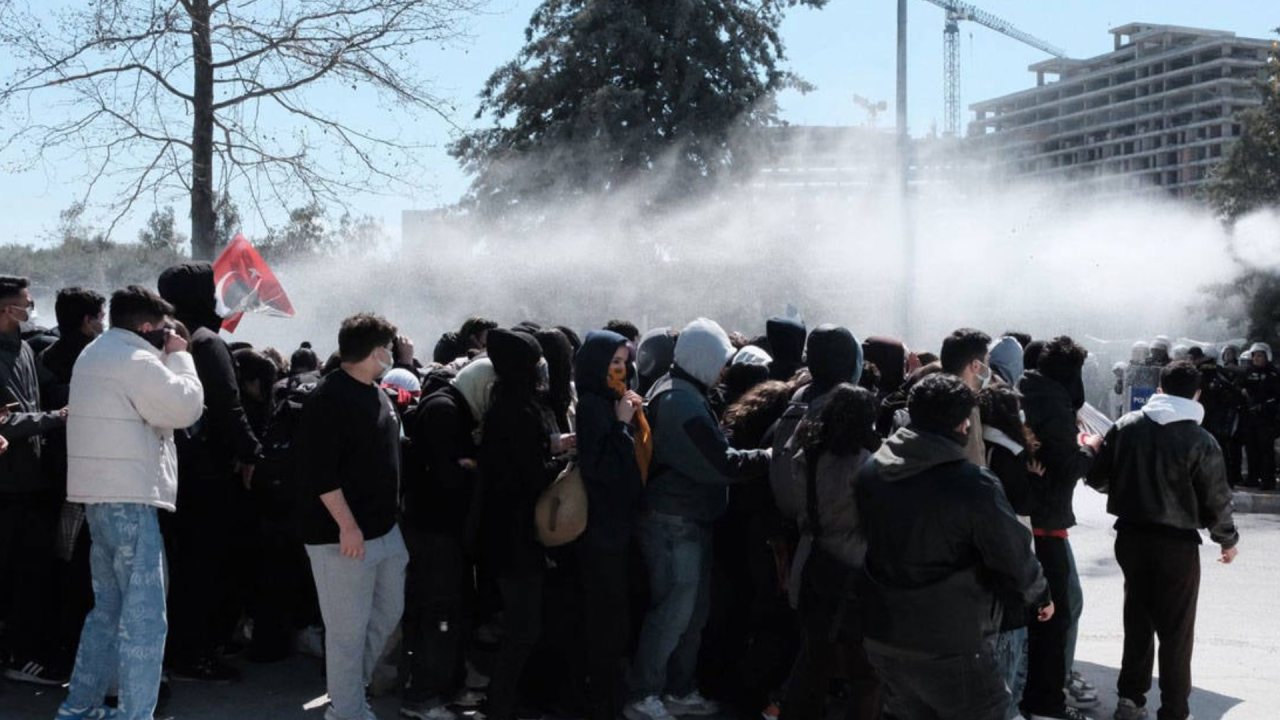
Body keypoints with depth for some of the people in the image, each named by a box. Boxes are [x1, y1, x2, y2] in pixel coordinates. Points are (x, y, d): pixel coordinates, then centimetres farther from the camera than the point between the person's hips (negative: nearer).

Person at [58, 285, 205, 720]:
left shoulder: (95, 355, 18)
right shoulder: (136, 360, -14)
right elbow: (186, 407, -12)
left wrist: (166, 357, 11)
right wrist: (178, 356, -1)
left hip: (100, 494, 10)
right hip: (128, 498, -10)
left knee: (110, 605, 19)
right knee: (144, 614, -8)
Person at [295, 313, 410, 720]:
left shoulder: (376, 394, 13)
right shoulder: (329, 399, -15)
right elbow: (319, 472, -21)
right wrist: (347, 525, -23)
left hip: (384, 529, 9)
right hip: (343, 535, -9)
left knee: (388, 614, 17)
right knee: (349, 629, -2)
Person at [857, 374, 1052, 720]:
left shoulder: (870, 471, 1)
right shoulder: (973, 484, -20)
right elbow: (1014, 557, -12)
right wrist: (1041, 594, 7)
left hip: (880, 635, 7)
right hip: (948, 646, -7)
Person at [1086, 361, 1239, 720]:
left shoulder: (1126, 426, -4)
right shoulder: (1201, 441, -15)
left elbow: (1098, 478, 2)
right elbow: (1216, 500, -9)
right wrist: (1227, 540, 9)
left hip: (1130, 536, 4)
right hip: (1177, 542, -4)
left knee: (1137, 620, 19)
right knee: (1176, 629, 8)